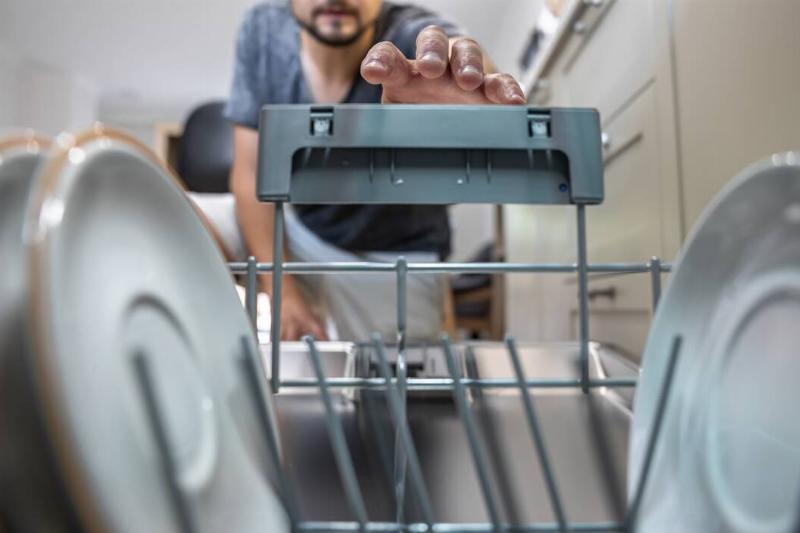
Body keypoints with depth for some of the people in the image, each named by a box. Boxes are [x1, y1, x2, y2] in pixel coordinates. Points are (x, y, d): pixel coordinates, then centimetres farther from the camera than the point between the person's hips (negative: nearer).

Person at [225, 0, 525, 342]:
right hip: (299, 231, 3)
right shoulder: (263, 29, -15)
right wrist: (283, 294, -14)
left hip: (396, 256, -2)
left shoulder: (414, 36, -25)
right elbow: (252, 172, -12)